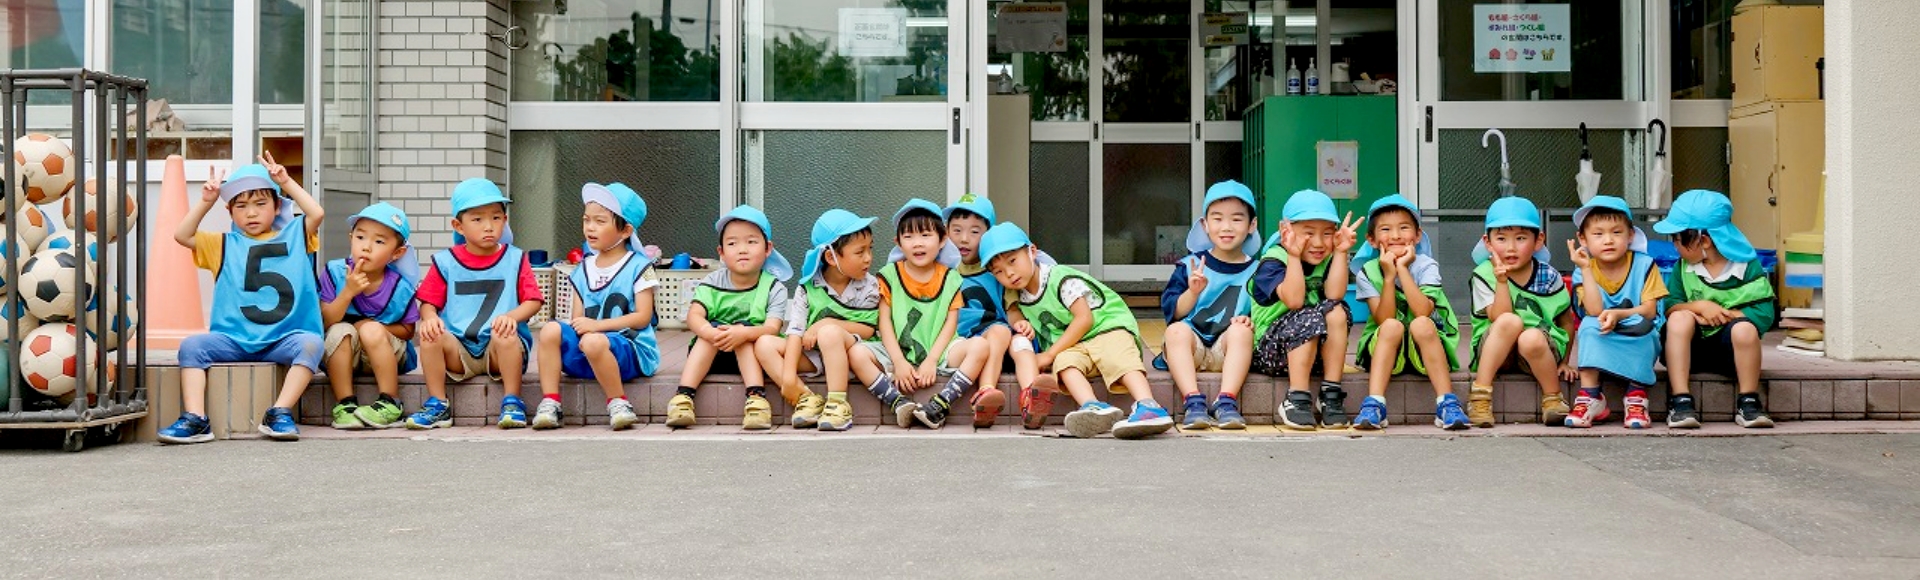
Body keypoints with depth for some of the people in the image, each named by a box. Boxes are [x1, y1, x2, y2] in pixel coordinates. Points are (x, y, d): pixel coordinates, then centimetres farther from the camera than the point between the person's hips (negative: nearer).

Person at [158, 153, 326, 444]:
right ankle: (195, 420, -29)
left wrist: (287, 182, -1)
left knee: (311, 343, -32)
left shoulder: (293, 236, 13)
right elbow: (182, 235, 7)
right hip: (233, 340, 2)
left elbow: (317, 213, -5)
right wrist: (206, 201, 1)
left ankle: (280, 414, -34)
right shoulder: (225, 245, 18)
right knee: (192, 345, -21)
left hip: (283, 339, -2)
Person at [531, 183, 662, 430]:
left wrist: (596, 325, -16)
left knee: (593, 342, -37)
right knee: (551, 330, -20)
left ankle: (618, 402, -19)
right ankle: (549, 402, -19)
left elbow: (643, 317, -9)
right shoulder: (584, 268, 17)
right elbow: (578, 318, 13)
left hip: (630, 347, -6)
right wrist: (577, 325, -13)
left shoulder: (638, 266, 0)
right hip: (586, 351, 6)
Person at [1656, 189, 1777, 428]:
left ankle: (1748, 401, -18)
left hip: (1731, 347, -2)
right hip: (1692, 349, 2)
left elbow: (1764, 315, -13)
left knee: (1744, 328, -34)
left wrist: (1721, 315, -16)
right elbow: (1669, 306, -4)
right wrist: (1700, 306, -21)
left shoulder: (1748, 267, -6)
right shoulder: (1682, 268, 5)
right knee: (1680, 318, -28)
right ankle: (1681, 400, -31)